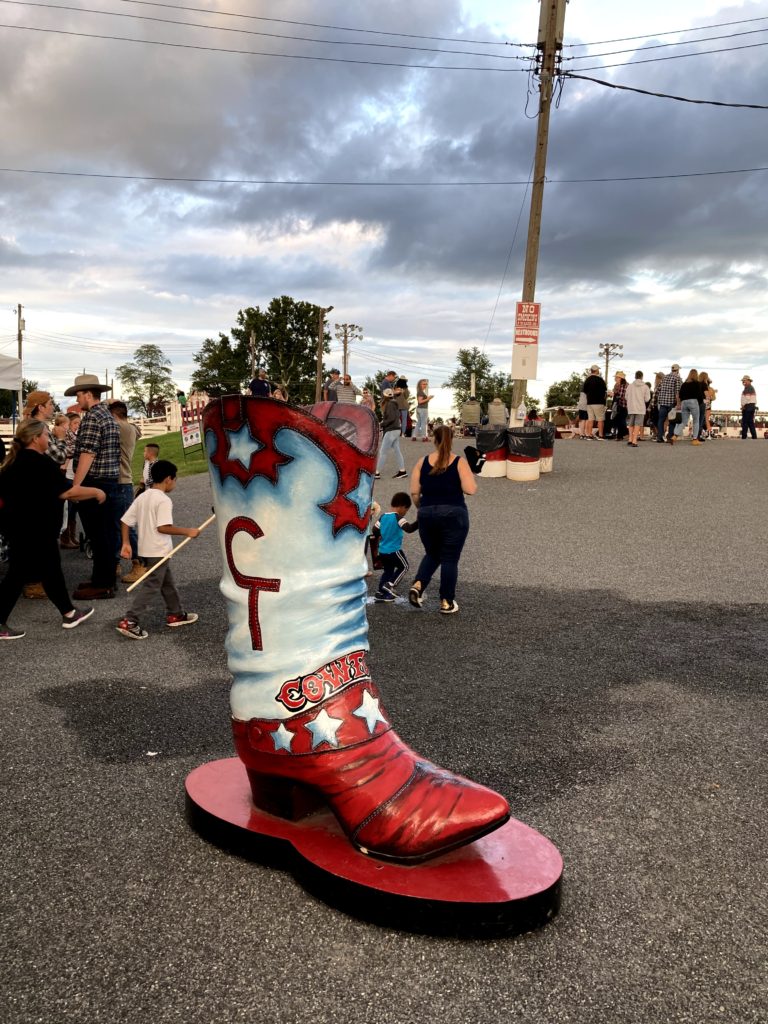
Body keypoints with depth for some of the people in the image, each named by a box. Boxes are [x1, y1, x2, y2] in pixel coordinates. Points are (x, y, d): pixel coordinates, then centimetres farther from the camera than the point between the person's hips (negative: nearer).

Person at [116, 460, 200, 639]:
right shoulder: (164, 500, -16)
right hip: (158, 552, -9)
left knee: (167, 582, 21)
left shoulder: (142, 497, 8)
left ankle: (175, 614, 32)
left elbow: (125, 521, 5)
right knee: (151, 586, -5)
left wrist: (126, 543, 8)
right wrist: (187, 531, -19)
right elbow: (163, 527, -26)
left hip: (145, 550, 9)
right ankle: (129, 622, -9)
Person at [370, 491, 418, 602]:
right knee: (404, 567, 13)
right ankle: (390, 585, 2)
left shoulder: (383, 516, 6)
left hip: (382, 551, 7)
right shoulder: (398, 517, -15)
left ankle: (380, 593, 18)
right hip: (394, 550, -7)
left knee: (388, 570, 20)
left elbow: (375, 530, 11)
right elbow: (409, 528, -27)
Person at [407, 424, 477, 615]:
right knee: (450, 558, 6)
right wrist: (472, 479, 9)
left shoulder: (422, 462, 3)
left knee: (432, 554, 21)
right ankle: (447, 602, 10)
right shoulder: (459, 462, -5)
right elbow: (470, 489, -12)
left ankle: (418, 585, 0)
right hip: (454, 514, -3)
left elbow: (414, 492, 1)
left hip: (427, 514, 3)